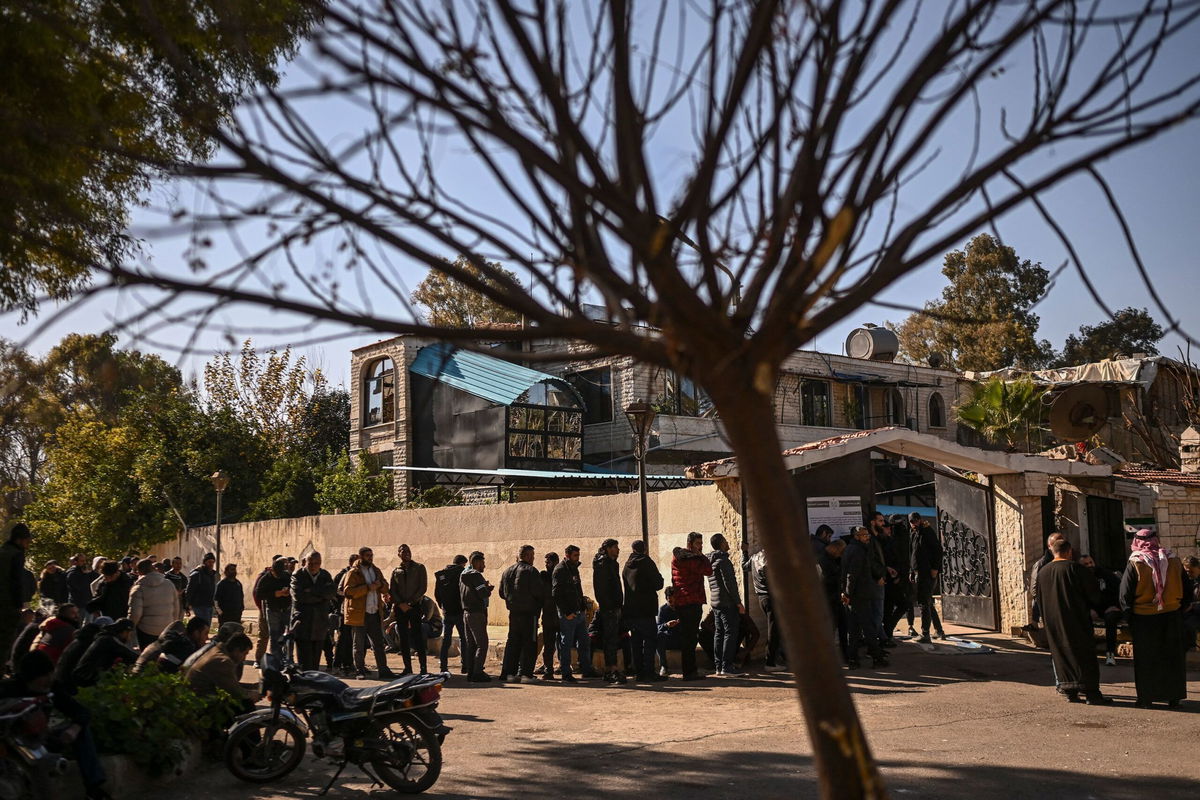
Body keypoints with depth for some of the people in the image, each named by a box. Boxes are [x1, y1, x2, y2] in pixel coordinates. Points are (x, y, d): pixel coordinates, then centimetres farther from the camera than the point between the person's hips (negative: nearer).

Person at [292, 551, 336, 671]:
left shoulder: (325, 575, 11)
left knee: (315, 661, 8)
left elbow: (333, 591, -6)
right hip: (302, 624, -4)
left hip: (320, 624, 4)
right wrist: (322, 596, -9)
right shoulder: (298, 575, 0)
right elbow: (298, 595, -15)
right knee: (304, 662, -9)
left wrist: (312, 591, -15)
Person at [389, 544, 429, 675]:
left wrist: (411, 602, -9)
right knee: (403, 638, 3)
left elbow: (423, 587, -2)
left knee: (417, 636, -8)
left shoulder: (419, 568, 4)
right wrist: (401, 604, -8)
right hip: (400, 608, 3)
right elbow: (391, 590, 7)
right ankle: (407, 667, 8)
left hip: (415, 606, -3)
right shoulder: (396, 571, 13)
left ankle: (423, 667, -8)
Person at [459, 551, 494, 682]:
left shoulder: (463, 575, 13)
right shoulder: (476, 575, -15)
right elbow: (484, 594, -21)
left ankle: (470, 672, 15)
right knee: (482, 644, -6)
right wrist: (489, 589, 2)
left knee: (470, 644, 13)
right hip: (477, 613, -9)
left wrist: (485, 587, 13)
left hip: (466, 612, 9)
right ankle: (477, 673, -11)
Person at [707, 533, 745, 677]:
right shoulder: (723, 560, -14)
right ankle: (727, 666, -11)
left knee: (719, 633, 11)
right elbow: (729, 584, -18)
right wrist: (739, 603, -14)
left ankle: (718, 665, 13)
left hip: (715, 602, 9)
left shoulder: (711, 561, 16)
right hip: (727, 603, -9)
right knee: (730, 633, -8)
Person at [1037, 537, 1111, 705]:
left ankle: (1070, 692, 11)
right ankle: (1091, 693, -3)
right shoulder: (1076, 569, -11)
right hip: (1077, 620, -5)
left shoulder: (1042, 572, 6)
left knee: (1061, 655, 11)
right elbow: (1094, 593, -7)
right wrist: (1091, 606, 12)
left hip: (1053, 623, 5)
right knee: (1084, 654, -1)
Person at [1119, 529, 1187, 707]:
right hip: (1172, 616, 3)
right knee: (1172, 657, 12)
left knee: (1145, 660, 6)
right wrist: (1178, 605, 17)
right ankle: (1174, 697, 15)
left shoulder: (1134, 564, -11)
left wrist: (1129, 614, 6)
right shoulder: (1174, 562, -1)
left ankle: (1145, 697, 9)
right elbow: (1186, 590, 7)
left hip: (1144, 619, -2)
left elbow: (1125, 595, -7)